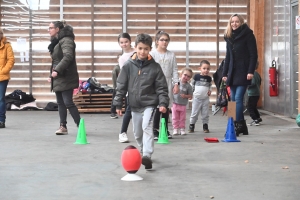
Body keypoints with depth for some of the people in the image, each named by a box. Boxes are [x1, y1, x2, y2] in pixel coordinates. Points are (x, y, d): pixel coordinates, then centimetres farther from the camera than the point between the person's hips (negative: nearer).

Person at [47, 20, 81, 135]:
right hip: (58, 78, 10)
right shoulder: (56, 42, 18)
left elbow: (68, 57, -27)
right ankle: (63, 126, 13)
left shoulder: (66, 40, -12)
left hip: (66, 78, -10)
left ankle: (80, 126, -3)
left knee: (68, 102, -10)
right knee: (60, 103, 9)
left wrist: (57, 70, -30)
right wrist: (52, 75, 17)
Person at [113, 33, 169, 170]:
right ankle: (143, 151, 38)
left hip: (149, 104, -3)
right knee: (137, 133, 15)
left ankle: (147, 156, -29)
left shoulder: (155, 67, -5)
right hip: (134, 106, 3)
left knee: (147, 127, -23)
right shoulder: (128, 66, -3)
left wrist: (163, 103, -15)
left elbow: (161, 87, -4)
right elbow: (121, 86, 2)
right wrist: (118, 104, 1)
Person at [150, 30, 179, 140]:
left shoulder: (171, 55, 8)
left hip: (168, 84, 3)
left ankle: (165, 130, 16)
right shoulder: (152, 54, -1)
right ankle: (155, 130, 2)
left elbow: (175, 70, 7)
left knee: (166, 107, 7)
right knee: (157, 107, -6)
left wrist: (176, 84, 0)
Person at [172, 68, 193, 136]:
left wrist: (185, 96, -20)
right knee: (175, 118, 7)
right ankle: (175, 129, 15)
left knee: (182, 119, 9)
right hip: (175, 104, 1)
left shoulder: (188, 86, -7)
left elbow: (190, 96, -3)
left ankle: (182, 129, 19)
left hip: (183, 105, -1)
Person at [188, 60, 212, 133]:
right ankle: (191, 125, 12)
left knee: (205, 113, 7)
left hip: (205, 99, 2)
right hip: (197, 98, -2)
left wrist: (210, 90, -1)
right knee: (194, 113, 2)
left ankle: (205, 126, 18)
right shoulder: (196, 76, -5)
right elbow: (192, 84, 4)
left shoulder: (209, 78, 2)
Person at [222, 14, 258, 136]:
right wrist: (224, 73, 13)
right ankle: (242, 126, 8)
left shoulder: (248, 35, -3)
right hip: (232, 73, 7)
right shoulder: (229, 37, 15)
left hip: (243, 72, -7)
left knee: (238, 98, -14)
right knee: (233, 100, 3)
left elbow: (253, 55, -8)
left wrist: (251, 71, -17)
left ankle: (237, 125, -13)